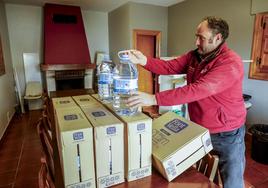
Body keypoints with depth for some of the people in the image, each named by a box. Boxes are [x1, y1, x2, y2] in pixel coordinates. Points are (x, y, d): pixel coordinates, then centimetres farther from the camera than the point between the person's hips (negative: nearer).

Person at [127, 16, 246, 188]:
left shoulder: (231, 63, -24)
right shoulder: (194, 56, 1)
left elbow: (197, 90, -35)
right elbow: (169, 67, -5)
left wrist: (154, 99, -38)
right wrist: (144, 60, -23)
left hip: (227, 135, -6)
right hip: (198, 129, 7)